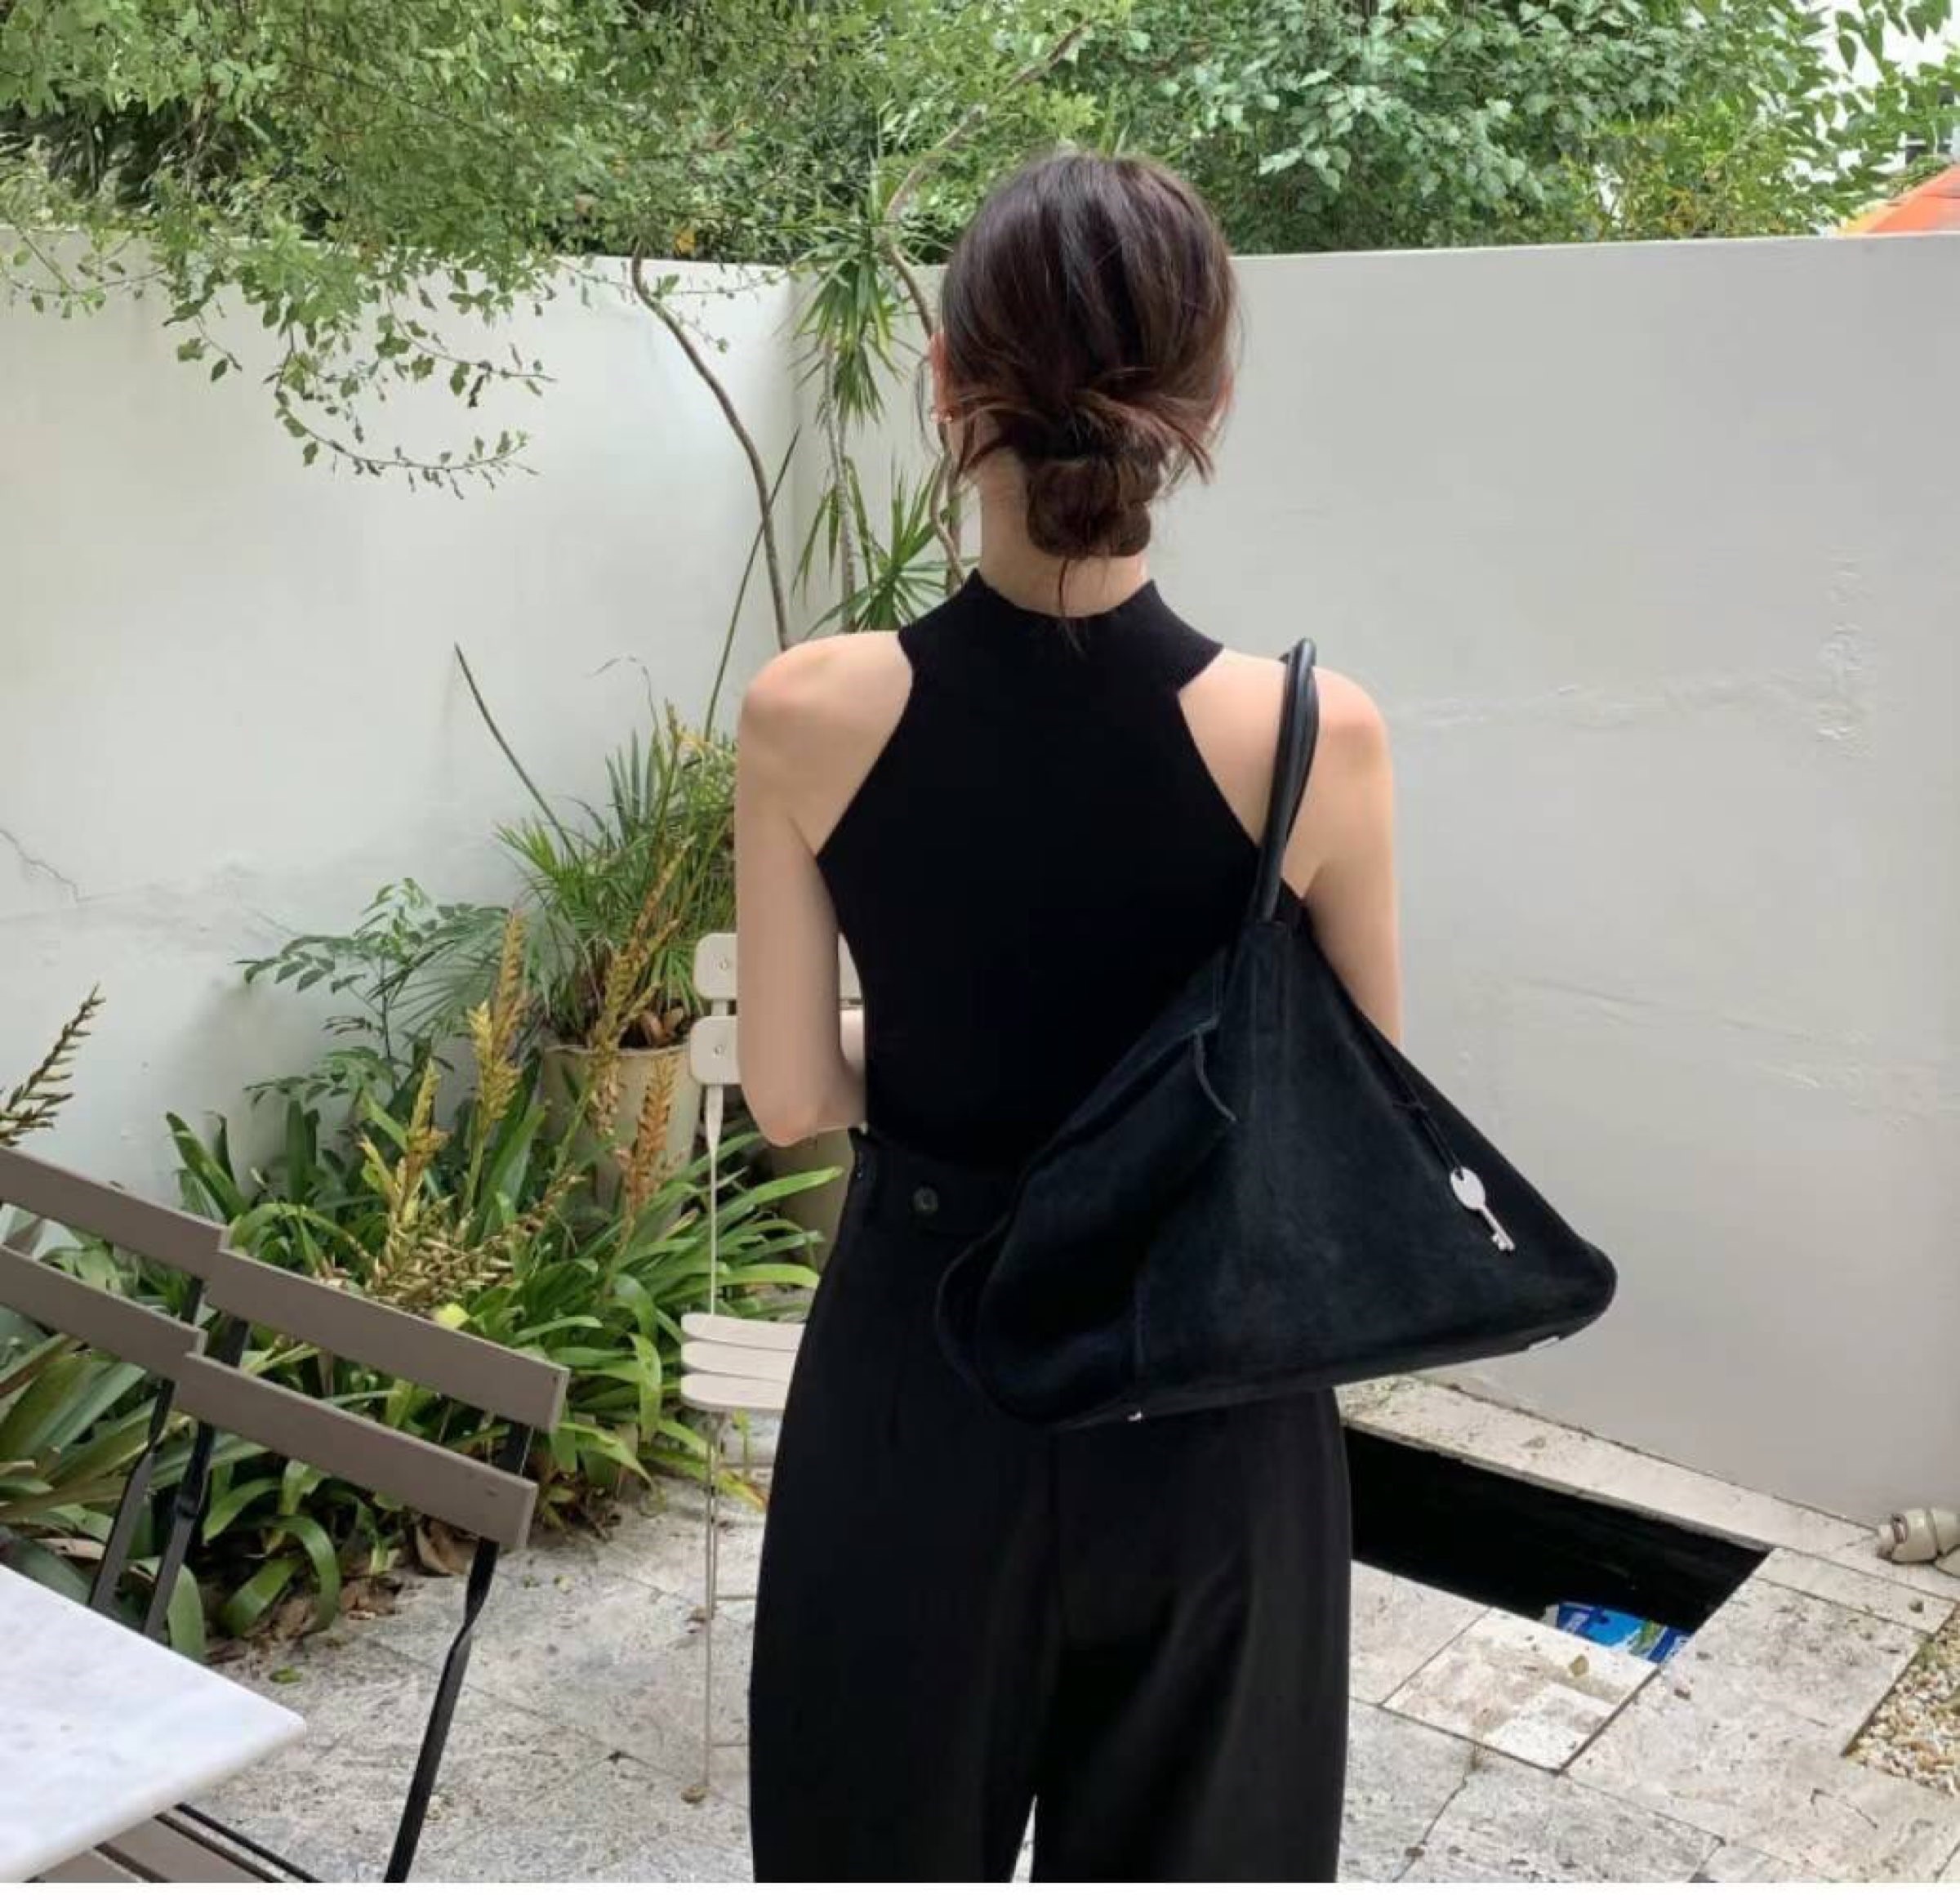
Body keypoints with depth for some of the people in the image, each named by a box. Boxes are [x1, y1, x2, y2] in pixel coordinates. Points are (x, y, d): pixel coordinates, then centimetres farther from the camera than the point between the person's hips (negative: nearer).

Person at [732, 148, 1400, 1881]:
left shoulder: (809, 718, -16)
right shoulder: (1315, 738, -18)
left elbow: (793, 1094, -6)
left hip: (922, 1374, 1)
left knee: (894, 1837, 23)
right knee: (1184, 1840, 22)